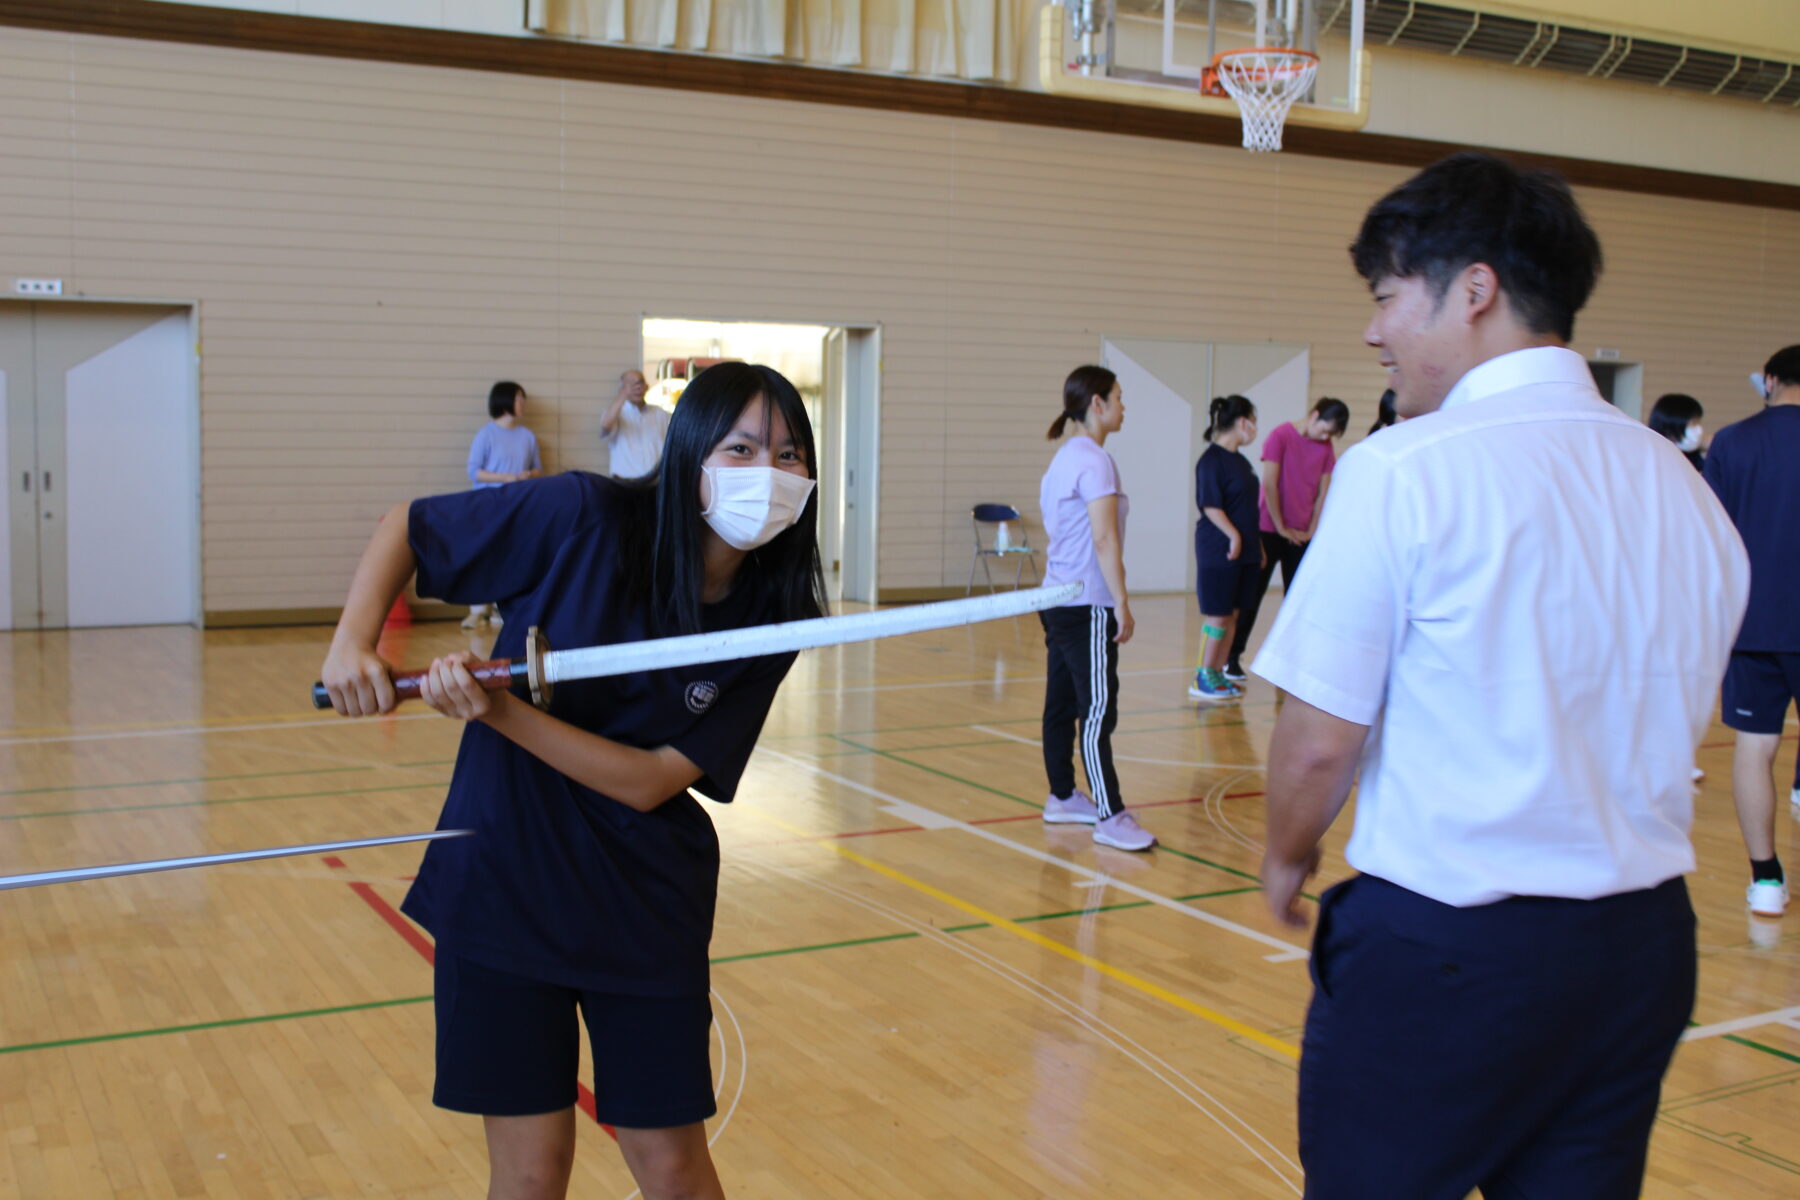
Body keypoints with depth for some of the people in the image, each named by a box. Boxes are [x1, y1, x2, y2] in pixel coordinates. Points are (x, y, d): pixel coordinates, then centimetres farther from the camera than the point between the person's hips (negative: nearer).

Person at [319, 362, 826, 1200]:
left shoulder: (773, 619, -11)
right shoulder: (583, 517, -17)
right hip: (503, 879, -1)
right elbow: (405, 526, -3)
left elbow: (651, 781, -16)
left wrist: (498, 711, -27)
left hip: (646, 904, 2)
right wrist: (355, 642, -19)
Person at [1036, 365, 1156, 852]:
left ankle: (1062, 797, 23)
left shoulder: (1064, 457, 16)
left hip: (1059, 601, 10)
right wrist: (1122, 602, -18)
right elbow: (1104, 538, -19)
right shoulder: (1094, 460, -14)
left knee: (1062, 703, 14)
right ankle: (1111, 817, -8)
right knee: (1098, 711, -9)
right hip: (1087, 606, -10)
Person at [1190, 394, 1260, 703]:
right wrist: (1233, 536, -21)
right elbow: (1210, 505, -17)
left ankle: (1219, 673, 19)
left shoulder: (1241, 461, 14)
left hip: (1245, 552, 8)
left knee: (1232, 614, 11)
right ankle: (1203, 678, 6)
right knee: (1217, 616, -3)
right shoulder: (1212, 460, -12)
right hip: (1218, 551, -8)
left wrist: (1257, 544, 18)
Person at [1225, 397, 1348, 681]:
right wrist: (1281, 528, -10)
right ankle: (1232, 657, 7)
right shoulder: (1281, 436, -10)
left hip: (1301, 536, 5)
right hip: (1270, 530, -5)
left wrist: (1311, 530, -1)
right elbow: (1269, 485, -12)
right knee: (1253, 595, 0)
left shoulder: (1326, 448, 5)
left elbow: (1323, 492, 7)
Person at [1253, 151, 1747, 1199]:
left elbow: (1319, 741, -14)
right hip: (1644, 944, 6)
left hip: (1443, 950, -6)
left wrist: (1289, 856, 5)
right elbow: (1674, 730, 12)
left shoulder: (1405, 471, -16)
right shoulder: (1683, 486, 4)